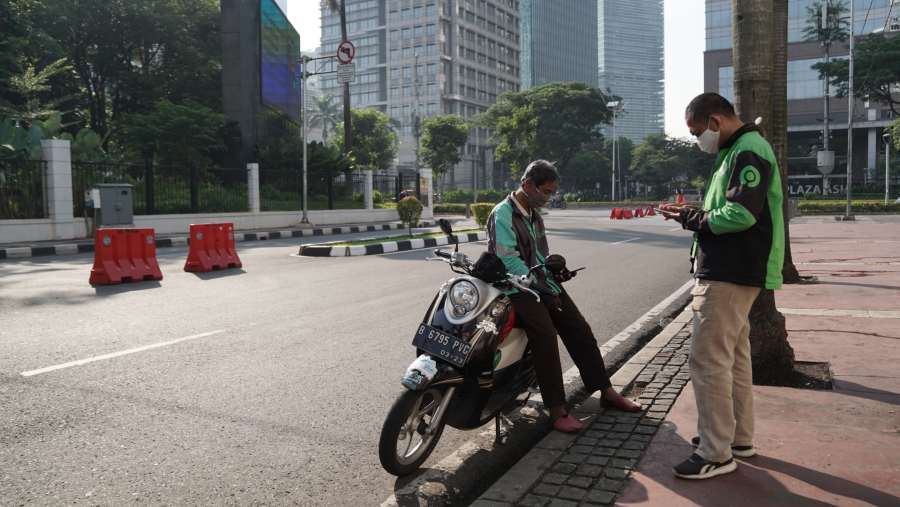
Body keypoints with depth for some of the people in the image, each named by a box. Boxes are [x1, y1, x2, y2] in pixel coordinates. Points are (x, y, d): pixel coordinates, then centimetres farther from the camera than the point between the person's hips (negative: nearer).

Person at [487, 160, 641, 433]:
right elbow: (508, 260, -19)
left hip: (543, 283, 9)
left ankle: (606, 391, 10)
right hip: (518, 288, -8)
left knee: (580, 329, 0)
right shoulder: (503, 214, -11)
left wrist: (554, 269, 4)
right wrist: (541, 289, -18)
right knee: (546, 336, -27)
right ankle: (557, 410, -22)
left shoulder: (534, 214, 16)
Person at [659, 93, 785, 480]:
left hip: (729, 275, -11)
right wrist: (692, 215, 4)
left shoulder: (748, 151, -14)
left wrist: (692, 218, -11)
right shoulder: (737, 151, 19)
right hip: (733, 272, 11)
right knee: (733, 356, 17)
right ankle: (739, 436, 28)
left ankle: (716, 453, 0)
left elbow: (741, 213, -24)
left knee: (708, 359, -8)